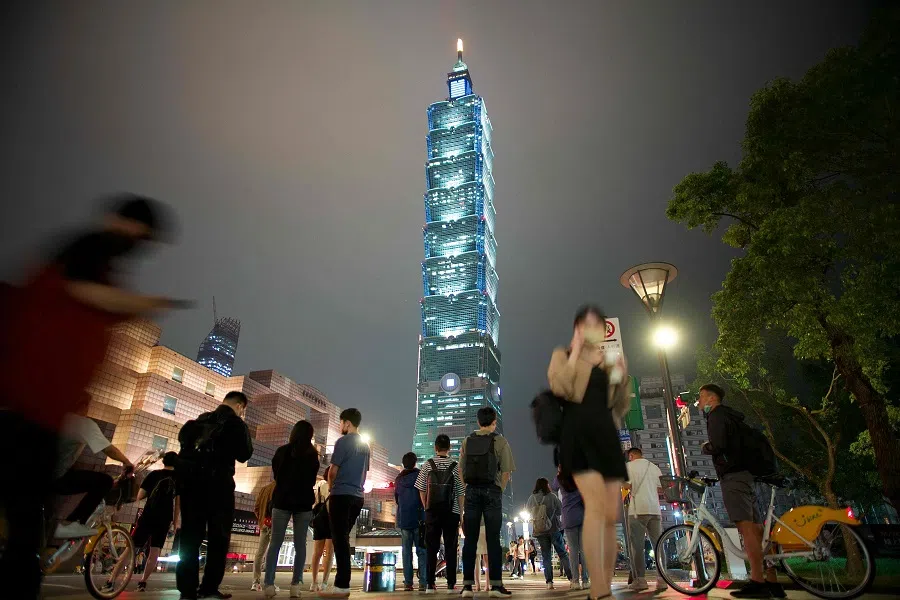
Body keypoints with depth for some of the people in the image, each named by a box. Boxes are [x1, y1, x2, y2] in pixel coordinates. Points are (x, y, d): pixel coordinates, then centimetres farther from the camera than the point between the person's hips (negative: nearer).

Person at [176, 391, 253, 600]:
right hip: (217, 482, -6)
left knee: (190, 535, 8)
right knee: (218, 536, 3)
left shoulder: (201, 419, 17)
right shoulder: (235, 423, -1)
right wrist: (245, 436, 12)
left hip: (189, 479, 6)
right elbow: (243, 455, -3)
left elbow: (183, 439, 17)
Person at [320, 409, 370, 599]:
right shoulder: (365, 445, 14)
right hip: (357, 496, 8)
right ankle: (342, 582, 15)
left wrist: (331, 488, 9)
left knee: (339, 539, -4)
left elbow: (333, 471, -8)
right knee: (344, 538, 13)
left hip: (341, 495, -7)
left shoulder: (343, 441, -9)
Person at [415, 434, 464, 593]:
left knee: (431, 548, 7)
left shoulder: (427, 465, -1)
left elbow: (421, 490, 1)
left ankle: (430, 584, 7)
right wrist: (461, 514, 6)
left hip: (432, 512, 1)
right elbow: (460, 493, -1)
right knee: (450, 548, 7)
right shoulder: (455, 466, -3)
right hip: (451, 512, -1)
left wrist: (426, 508, 12)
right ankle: (451, 584, 6)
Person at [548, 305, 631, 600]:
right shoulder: (563, 355, 9)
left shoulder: (608, 361, 22)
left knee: (611, 515, 2)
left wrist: (621, 374, 5)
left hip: (606, 435, 6)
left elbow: (622, 407, 18)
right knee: (596, 503, -23)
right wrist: (575, 351, -5)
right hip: (578, 434, -5)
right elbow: (560, 387, -13)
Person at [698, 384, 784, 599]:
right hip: (745, 475, 10)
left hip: (733, 477, -10)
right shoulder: (730, 416, 26)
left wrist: (704, 447, 1)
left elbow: (718, 446, -17)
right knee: (756, 529, 7)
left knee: (746, 527, -14)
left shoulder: (716, 415, -4)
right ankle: (772, 583, 8)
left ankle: (757, 583, -17)